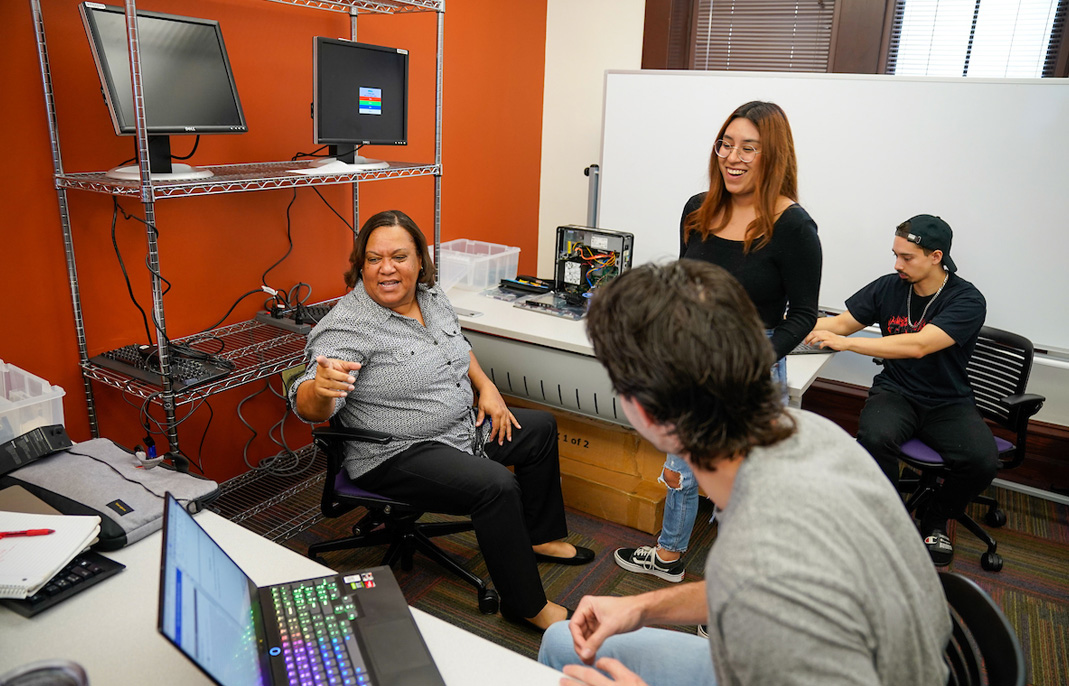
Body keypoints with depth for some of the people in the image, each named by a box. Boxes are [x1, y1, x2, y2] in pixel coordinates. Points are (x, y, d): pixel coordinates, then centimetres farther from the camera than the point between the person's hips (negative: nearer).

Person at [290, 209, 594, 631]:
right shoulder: (348, 326, -22)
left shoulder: (430, 297, 2)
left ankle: (541, 537, 32)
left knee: (540, 428, 17)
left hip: (461, 427, 9)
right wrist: (322, 385, -51)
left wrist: (485, 386, 6)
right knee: (497, 486, -28)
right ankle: (526, 606, -7)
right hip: (398, 456, -9)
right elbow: (309, 407, -29)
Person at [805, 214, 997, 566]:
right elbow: (841, 323, 9)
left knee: (983, 461, -27)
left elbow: (918, 346, -27)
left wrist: (845, 342, -31)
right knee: (874, 437, -32)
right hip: (896, 392, 1)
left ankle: (935, 518, 7)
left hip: (948, 402, -1)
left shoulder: (967, 300, -13)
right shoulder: (888, 287, 0)